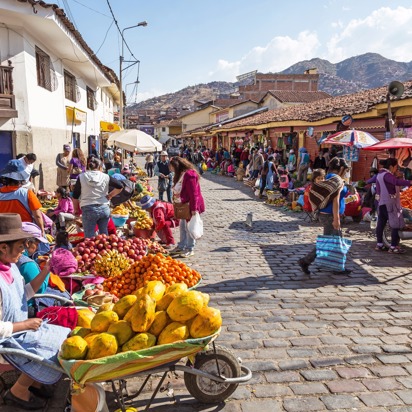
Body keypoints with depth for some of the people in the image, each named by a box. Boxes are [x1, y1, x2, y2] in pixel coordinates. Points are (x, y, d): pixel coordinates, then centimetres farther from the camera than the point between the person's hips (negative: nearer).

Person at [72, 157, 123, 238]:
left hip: (88, 209, -2)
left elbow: (75, 196, 5)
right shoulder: (105, 177, 4)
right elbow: (120, 187, 3)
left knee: (89, 237, 3)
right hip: (104, 208, 2)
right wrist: (109, 196, 12)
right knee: (104, 234, 16)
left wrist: (76, 209, 17)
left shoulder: (81, 177, 2)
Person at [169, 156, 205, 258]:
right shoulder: (180, 174, 11)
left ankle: (190, 249, 8)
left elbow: (193, 193, -23)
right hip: (183, 205, 10)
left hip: (190, 206, -10)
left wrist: (193, 208, -23)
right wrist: (176, 201, 16)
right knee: (182, 226, 17)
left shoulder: (189, 175, -21)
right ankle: (181, 246, 28)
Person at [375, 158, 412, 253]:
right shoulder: (386, 175, -16)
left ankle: (379, 244, 16)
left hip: (382, 203, 10)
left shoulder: (380, 174, 16)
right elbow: (396, 182, -35)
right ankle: (393, 247, -6)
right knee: (396, 225, -6)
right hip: (390, 203, -10)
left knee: (381, 224, 11)